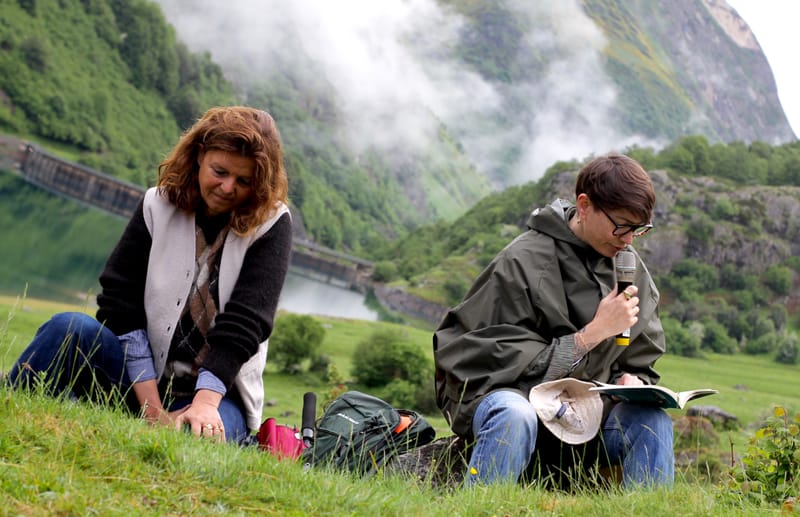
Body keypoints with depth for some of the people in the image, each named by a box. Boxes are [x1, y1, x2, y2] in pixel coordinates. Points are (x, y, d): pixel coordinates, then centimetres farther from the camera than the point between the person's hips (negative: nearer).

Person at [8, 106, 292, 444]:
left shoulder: (271, 225, -3)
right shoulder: (159, 205, 3)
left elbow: (243, 323, -14)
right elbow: (120, 302, -6)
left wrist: (204, 402, -28)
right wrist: (152, 409, -17)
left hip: (217, 393, -2)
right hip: (142, 382, 3)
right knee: (71, 328, -26)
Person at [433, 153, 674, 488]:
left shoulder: (633, 272, 5)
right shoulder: (522, 262, -13)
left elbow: (640, 366, 14)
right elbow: (509, 361, -16)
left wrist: (631, 382, -11)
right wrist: (593, 333, -19)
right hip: (506, 392, -4)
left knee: (652, 420, -25)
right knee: (514, 416, -39)